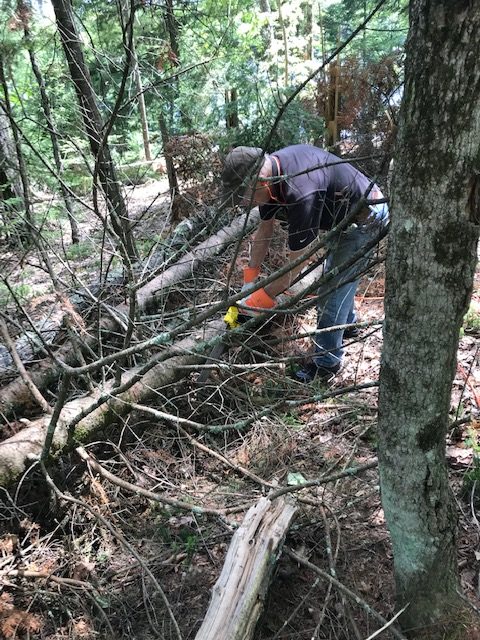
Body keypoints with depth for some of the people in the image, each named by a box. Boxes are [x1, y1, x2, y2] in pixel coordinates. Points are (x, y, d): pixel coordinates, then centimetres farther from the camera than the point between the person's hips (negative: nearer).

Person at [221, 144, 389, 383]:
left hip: (366, 219, -9)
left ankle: (327, 362, 9)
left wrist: (264, 296, -19)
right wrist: (250, 278, 0)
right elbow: (264, 229, -1)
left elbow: (296, 264, -30)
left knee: (332, 290, -6)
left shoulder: (301, 194, -40)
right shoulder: (268, 171, -12)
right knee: (336, 276, 26)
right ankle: (347, 323, 50)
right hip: (345, 214, 9)